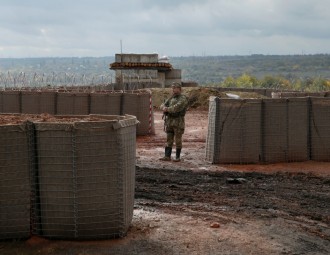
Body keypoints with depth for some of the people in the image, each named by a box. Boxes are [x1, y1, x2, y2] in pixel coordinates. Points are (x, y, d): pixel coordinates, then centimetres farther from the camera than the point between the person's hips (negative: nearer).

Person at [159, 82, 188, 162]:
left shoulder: (183, 99, -10)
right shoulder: (171, 98, 14)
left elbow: (176, 108, -24)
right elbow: (163, 106, 5)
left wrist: (167, 109, -14)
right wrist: (164, 107, -19)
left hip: (178, 122, -7)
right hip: (169, 121, 7)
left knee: (178, 140, 0)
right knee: (169, 139, 4)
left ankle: (177, 157, 9)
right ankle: (167, 156, 5)